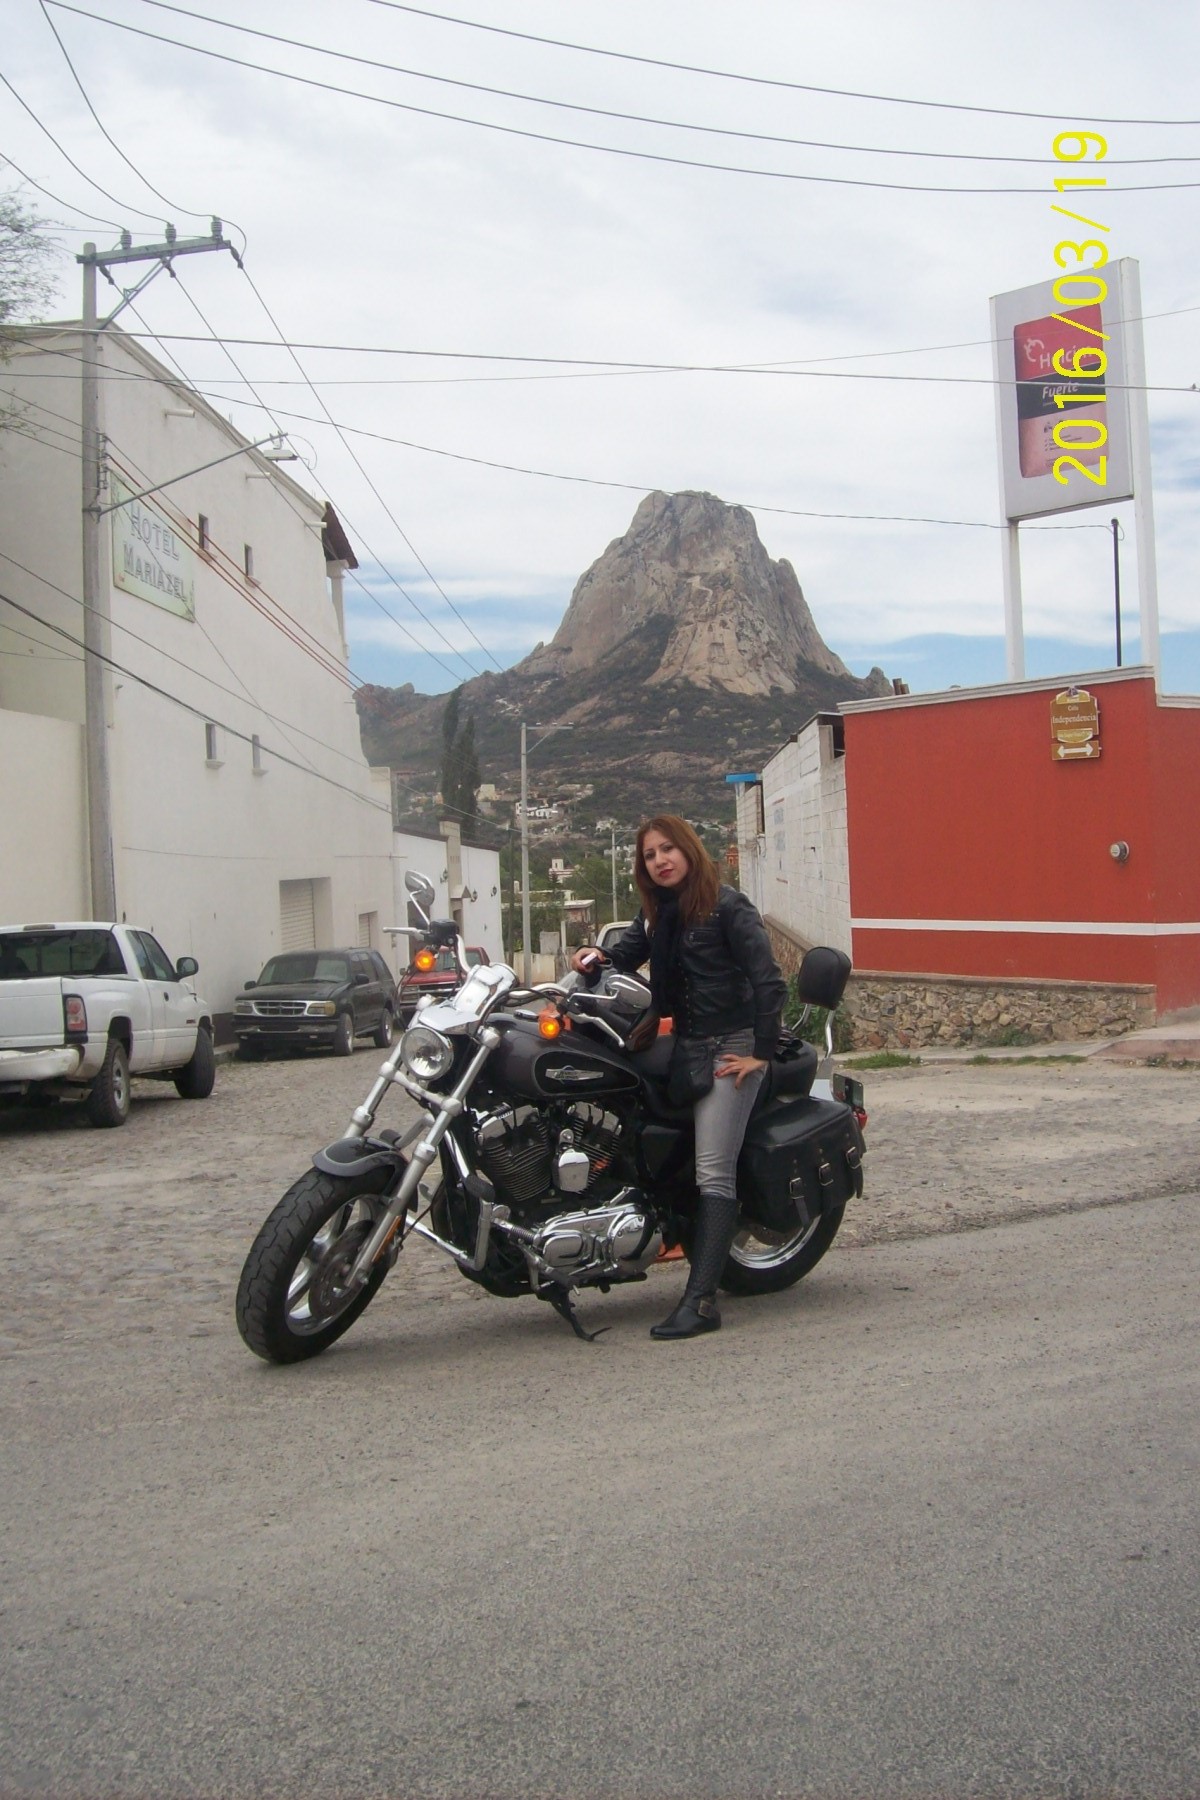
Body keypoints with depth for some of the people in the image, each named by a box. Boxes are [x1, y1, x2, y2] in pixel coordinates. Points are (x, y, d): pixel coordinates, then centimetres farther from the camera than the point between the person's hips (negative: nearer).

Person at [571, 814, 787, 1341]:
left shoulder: (727, 906, -10)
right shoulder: (657, 912, 15)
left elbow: (769, 982, -14)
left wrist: (761, 1053, -15)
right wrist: (596, 956, -14)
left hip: (730, 1048, -8)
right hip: (684, 1046, 8)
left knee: (713, 1171, -13)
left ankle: (701, 1300, -17)